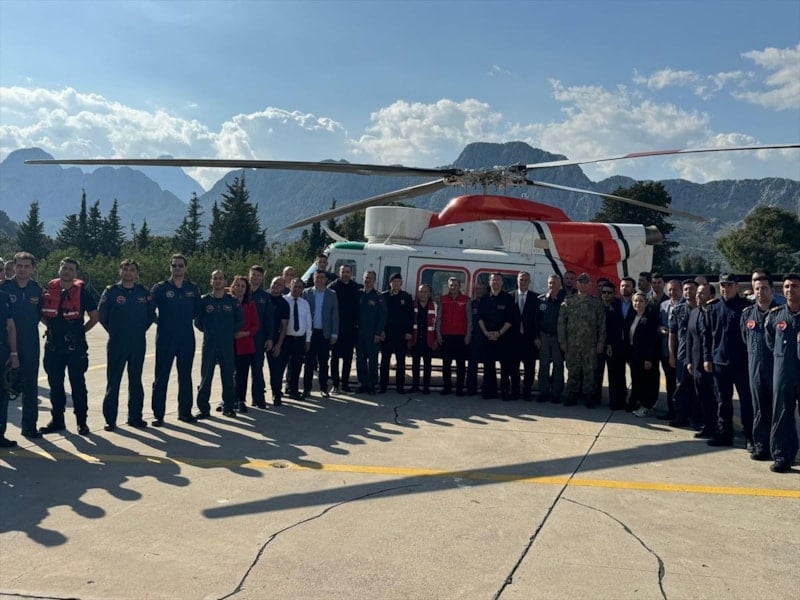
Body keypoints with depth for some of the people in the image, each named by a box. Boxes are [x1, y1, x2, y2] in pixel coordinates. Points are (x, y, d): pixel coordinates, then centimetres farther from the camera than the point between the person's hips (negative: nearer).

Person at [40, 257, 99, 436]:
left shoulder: (82, 292, -4)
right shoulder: (49, 291, 5)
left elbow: (94, 317, 2)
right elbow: (42, 314, 19)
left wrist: (80, 331, 2)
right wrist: (53, 327, 9)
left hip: (75, 346, -3)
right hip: (53, 346, 3)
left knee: (78, 384, 2)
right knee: (55, 384, 10)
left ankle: (82, 421, 9)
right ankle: (57, 420, 21)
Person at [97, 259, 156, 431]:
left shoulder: (144, 292, 5)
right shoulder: (111, 291, -3)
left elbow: (151, 314, 13)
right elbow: (102, 314, 1)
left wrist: (142, 329, 7)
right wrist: (113, 331, 3)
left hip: (138, 344, 3)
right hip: (117, 344, -3)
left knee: (136, 381, 10)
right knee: (113, 381, 1)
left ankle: (135, 417, 18)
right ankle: (110, 419, 7)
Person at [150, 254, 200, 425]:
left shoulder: (193, 289, 7)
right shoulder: (160, 288, -2)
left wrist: (187, 322, 8)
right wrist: (160, 321, -4)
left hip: (187, 339, 3)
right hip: (165, 339, -3)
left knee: (185, 377, 11)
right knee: (161, 377, 1)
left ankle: (185, 411, 22)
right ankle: (158, 414, 8)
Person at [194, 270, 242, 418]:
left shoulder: (232, 301, 5)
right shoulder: (204, 300, 1)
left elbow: (240, 321, 11)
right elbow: (197, 320, 7)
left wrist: (231, 332, 4)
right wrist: (207, 331, 4)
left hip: (227, 345, 1)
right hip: (209, 345, -1)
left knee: (228, 377, 6)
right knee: (205, 377, 0)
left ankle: (228, 406, 17)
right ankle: (203, 408, 8)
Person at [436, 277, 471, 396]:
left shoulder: (466, 300, 4)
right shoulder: (443, 299, 9)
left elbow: (469, 319, 3)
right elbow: (439, 317, 9)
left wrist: (468, 335, -3)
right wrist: (438, 333, 2)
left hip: (461, 336, -2)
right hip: (445, 336, 2)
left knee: (461, 363, 0)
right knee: (446, 363, 5)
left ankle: (460, 388, 6)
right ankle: (447, 387, 12)